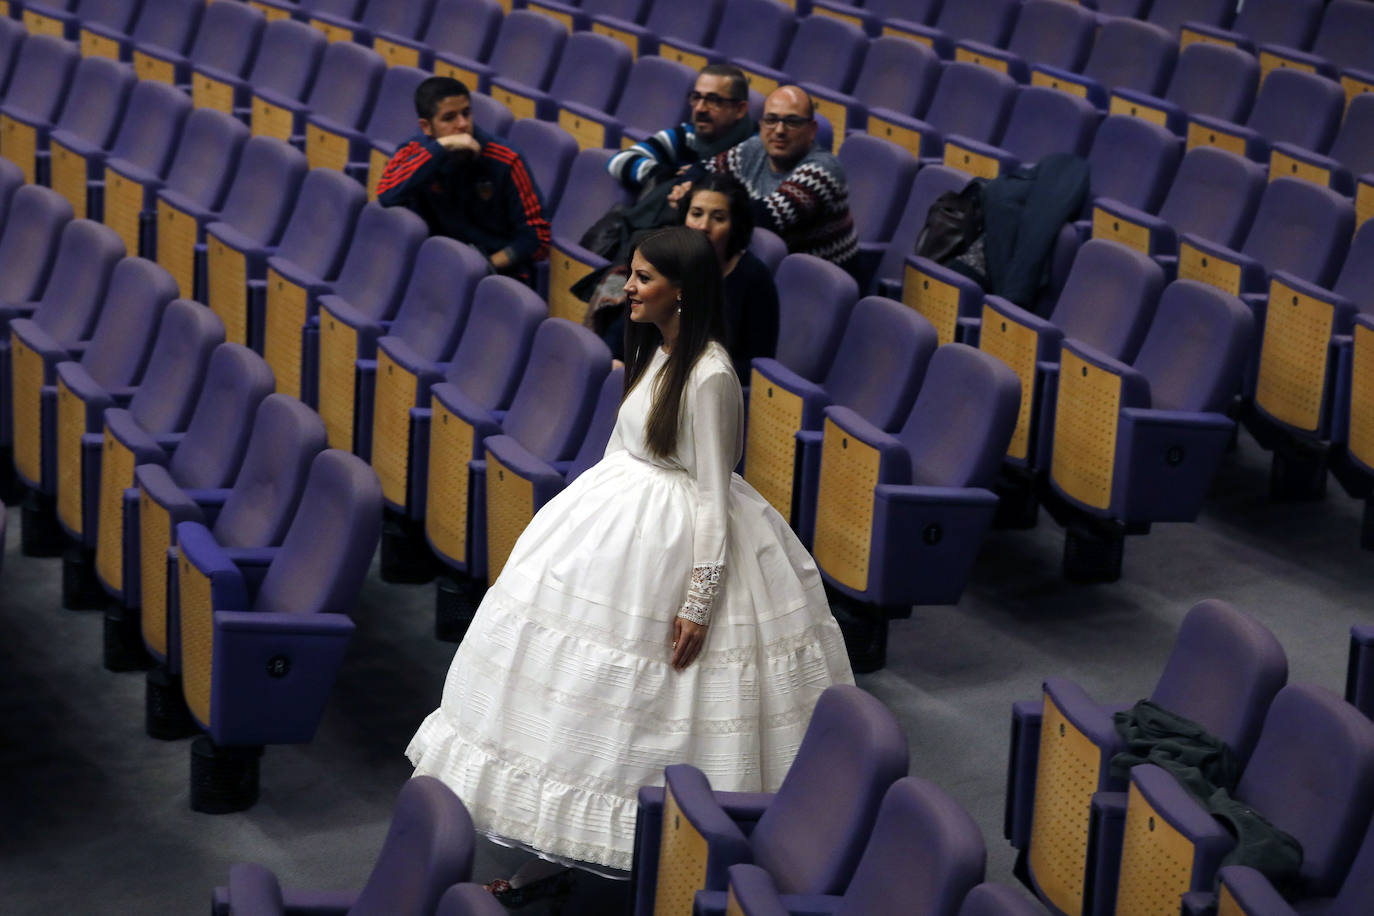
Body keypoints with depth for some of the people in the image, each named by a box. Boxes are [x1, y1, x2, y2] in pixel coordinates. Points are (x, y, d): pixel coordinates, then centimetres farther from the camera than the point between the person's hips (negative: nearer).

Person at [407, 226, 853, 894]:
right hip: (624, 515, 10)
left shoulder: (709, 377, -21)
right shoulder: (654, 352, 6)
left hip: (680, 538, -10)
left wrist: (699, 603, -20)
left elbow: (713, 496, -20)